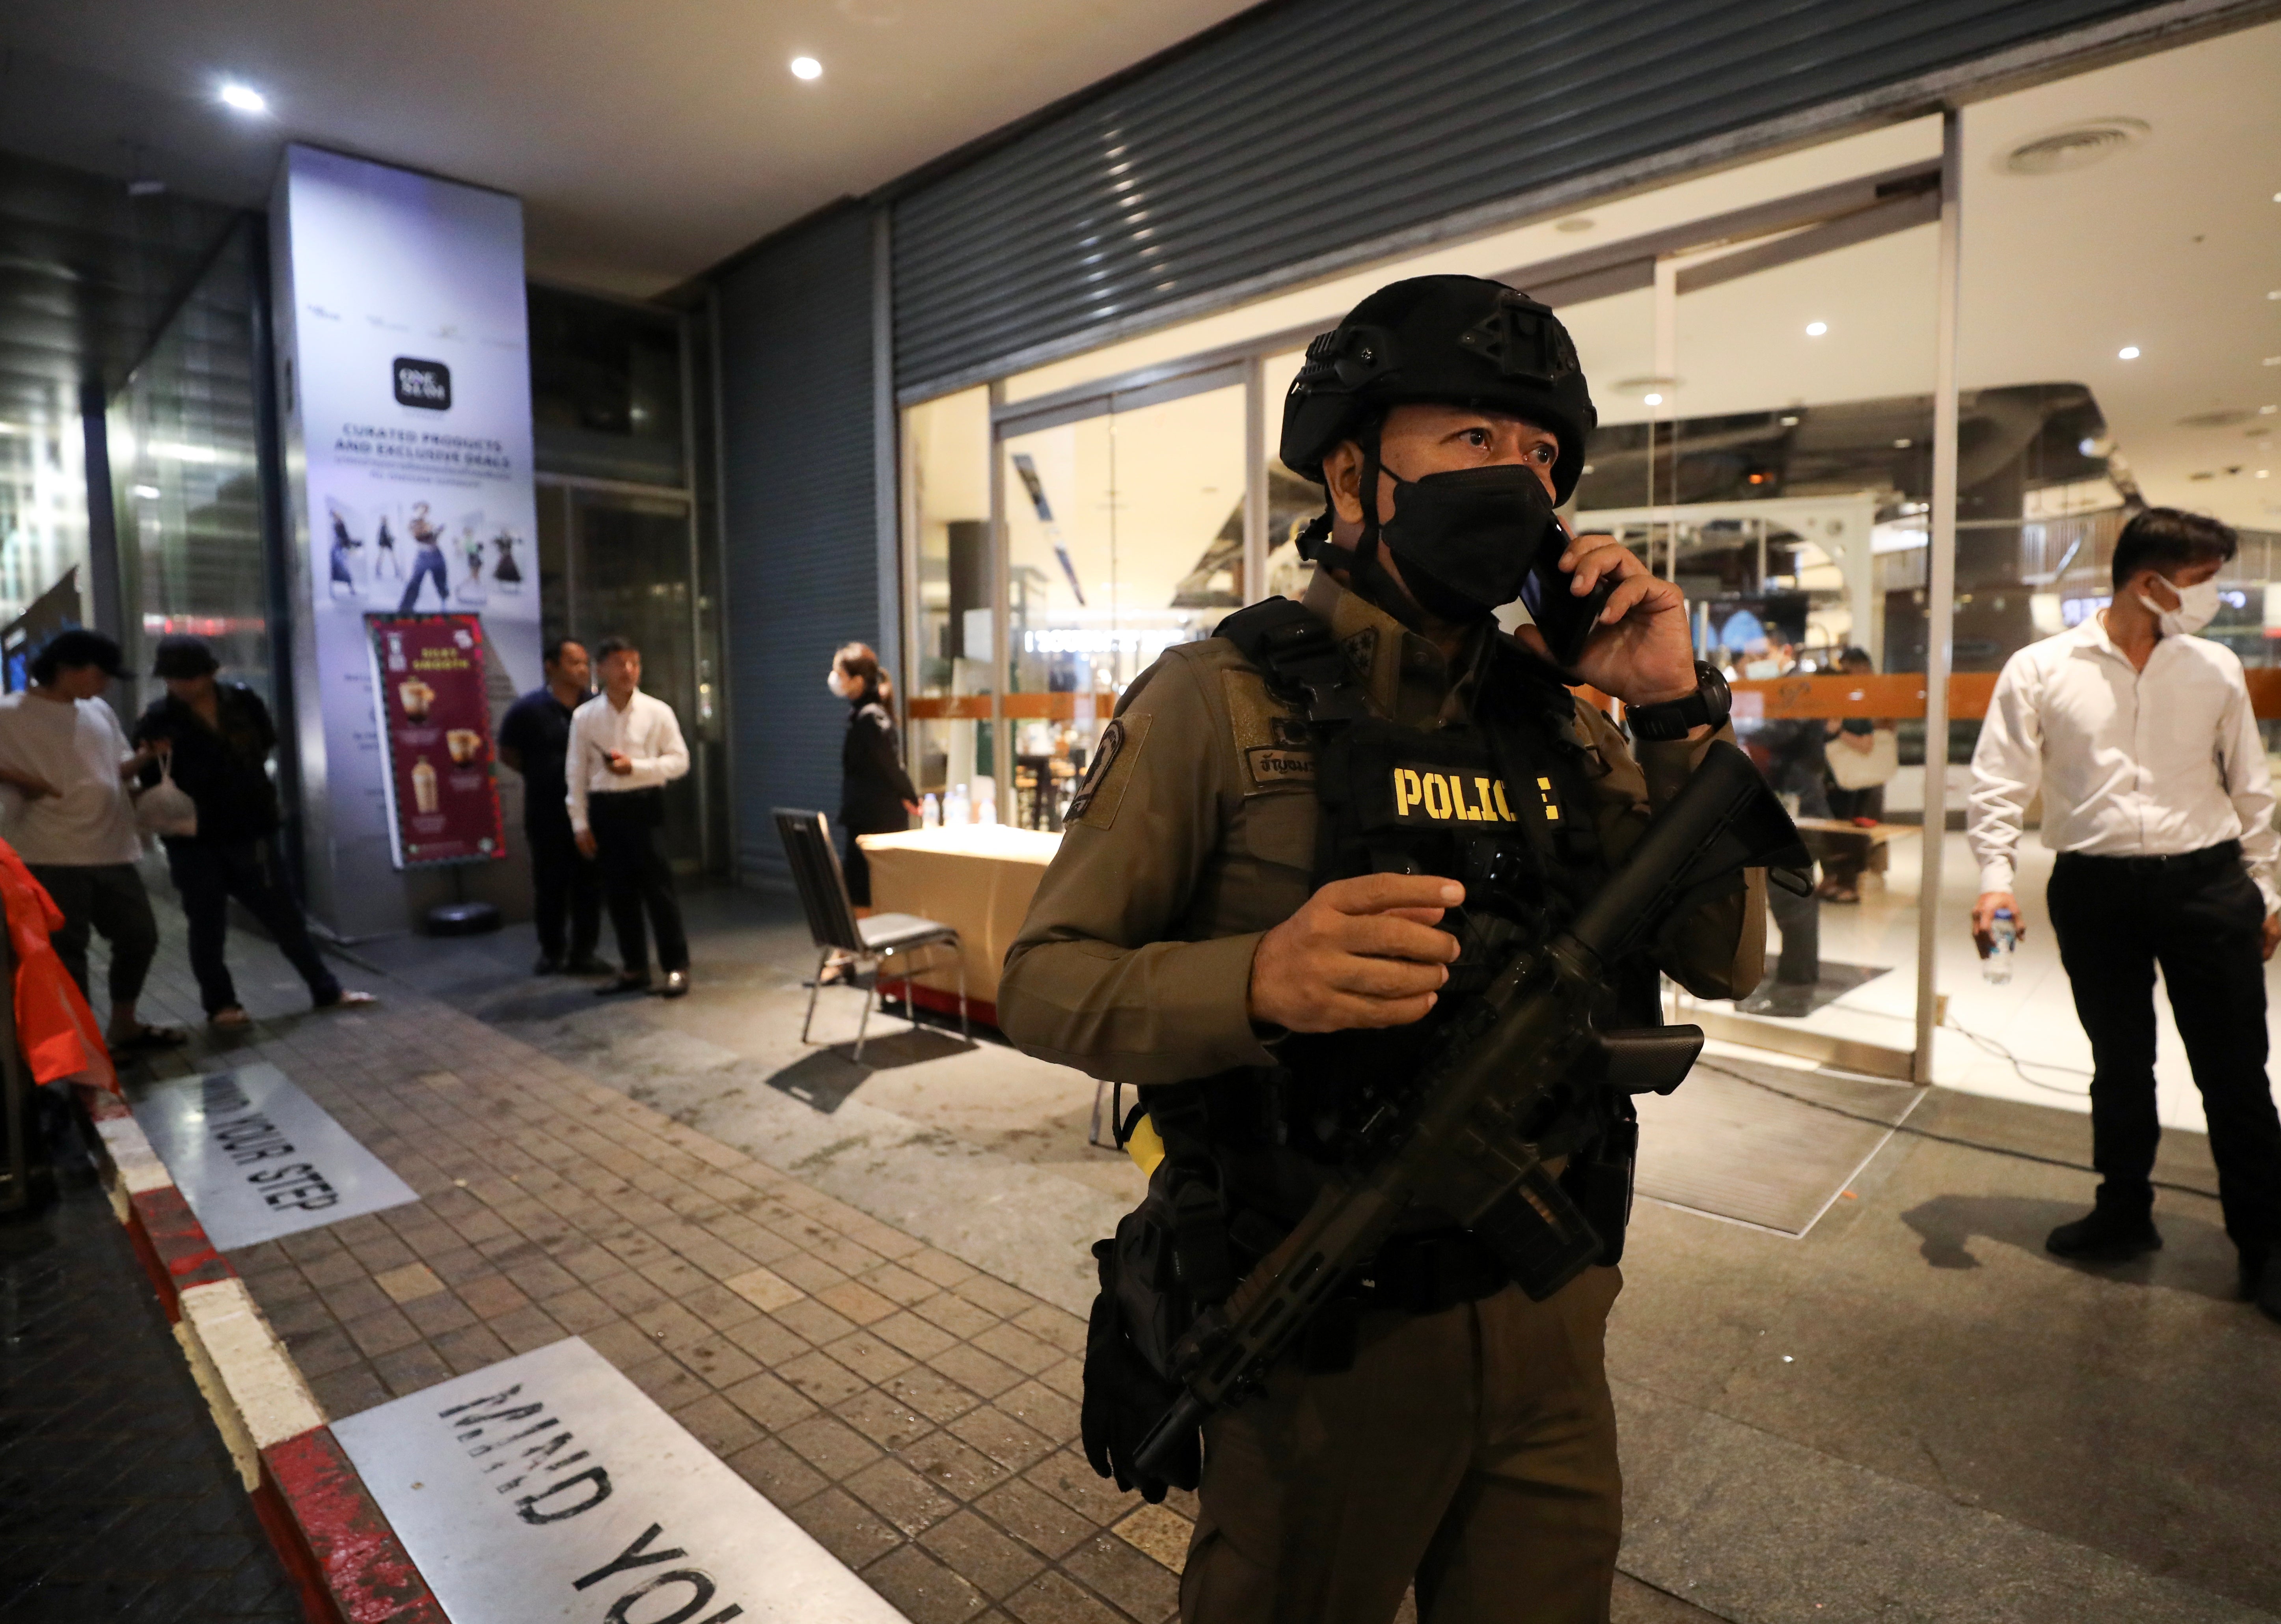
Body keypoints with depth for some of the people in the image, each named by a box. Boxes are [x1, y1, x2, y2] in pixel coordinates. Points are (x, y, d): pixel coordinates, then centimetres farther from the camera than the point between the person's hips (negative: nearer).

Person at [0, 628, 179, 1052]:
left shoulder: (100, 711, 10)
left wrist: (147, 756, -2)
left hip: (112, 850, 6)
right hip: (53, 857, -6)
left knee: (139, 936, 12)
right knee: (66, 950, 4)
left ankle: (123, 1026, 29)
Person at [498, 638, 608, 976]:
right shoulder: (528, 709, -4)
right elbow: (508, 753, 8)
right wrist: (544, 776, 5)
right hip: (547, 812, -1)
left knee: (589, 884, 5)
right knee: (549, 885, 8)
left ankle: (583, 953, 16)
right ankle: (551, 951, 23)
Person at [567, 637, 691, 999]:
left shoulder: (657, 712, -3)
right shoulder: (584, 717, 1)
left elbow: (679, 761, -2)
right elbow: (577, 773, 4)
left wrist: (636, 767, -16)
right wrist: (580, 823, 2)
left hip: (644, 805, -2)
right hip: (604, 808, 3)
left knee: (658, 887, -1)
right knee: (618, 890, 10)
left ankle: (676, 966, 10)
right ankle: (634, 968, 22)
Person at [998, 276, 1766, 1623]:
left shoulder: (1562, 716, 2)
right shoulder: (1226, 698, -14)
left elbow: (1727, 965, 1)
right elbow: (1045, 985, -15)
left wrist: (1678, 712, -11)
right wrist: (1260, 982, -34)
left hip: (1551, 1326, 5)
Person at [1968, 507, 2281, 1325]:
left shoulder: (2215, 668, 6)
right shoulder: (2039, 669, -2)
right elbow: (2000, 782, -4)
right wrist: (1996, 877, -15)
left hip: (2206, 881, 1)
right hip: (2095, 889, -1)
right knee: (2119, 1065, 14)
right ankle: (2124, 1213, 32)